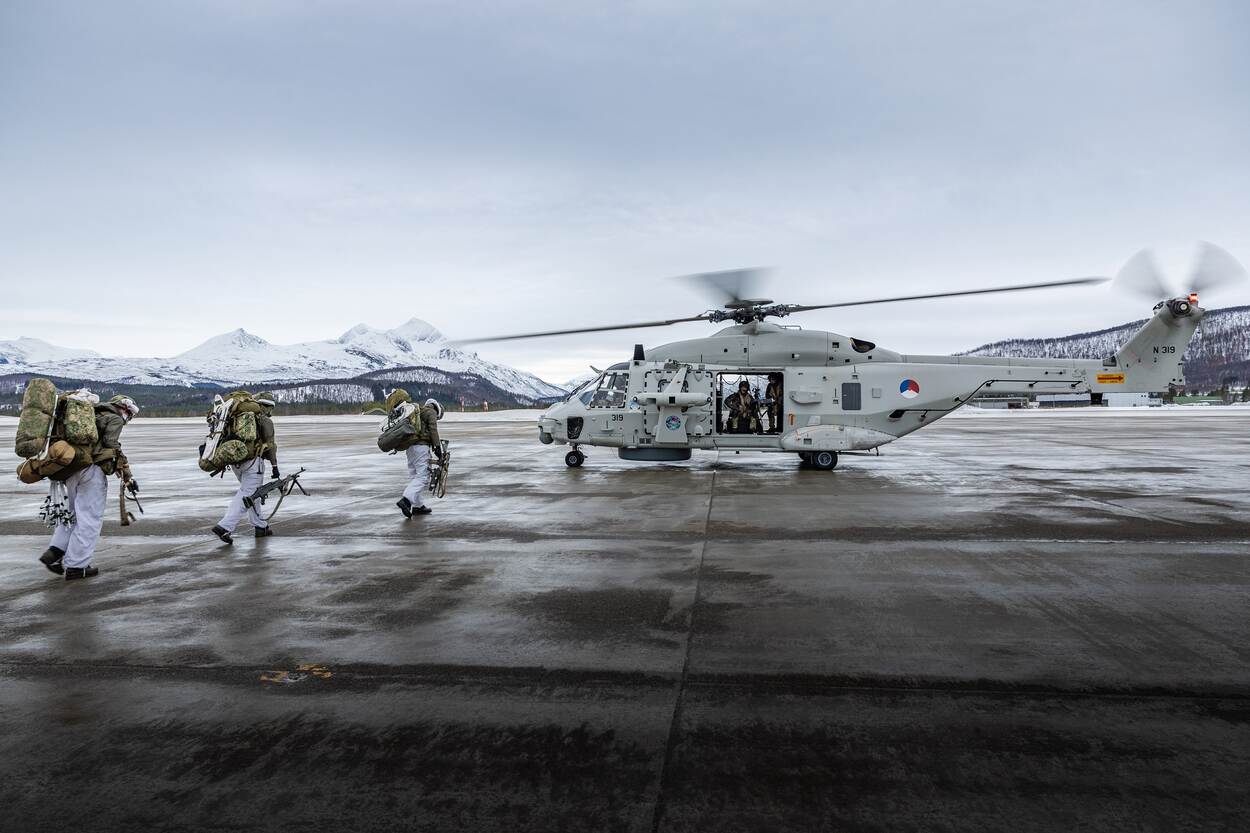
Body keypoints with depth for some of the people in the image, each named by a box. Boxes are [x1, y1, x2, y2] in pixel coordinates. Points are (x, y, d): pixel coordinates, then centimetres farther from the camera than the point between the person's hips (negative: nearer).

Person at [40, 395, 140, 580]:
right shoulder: (114, 419, 1)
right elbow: (112, 446, -11)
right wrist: (127, 476, -11)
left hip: (70, 470, 8)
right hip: (92, 469, -8)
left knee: (73, 512, 22)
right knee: (90, 518, -1)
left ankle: (55, 552, 11)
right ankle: (75, 566, 2)